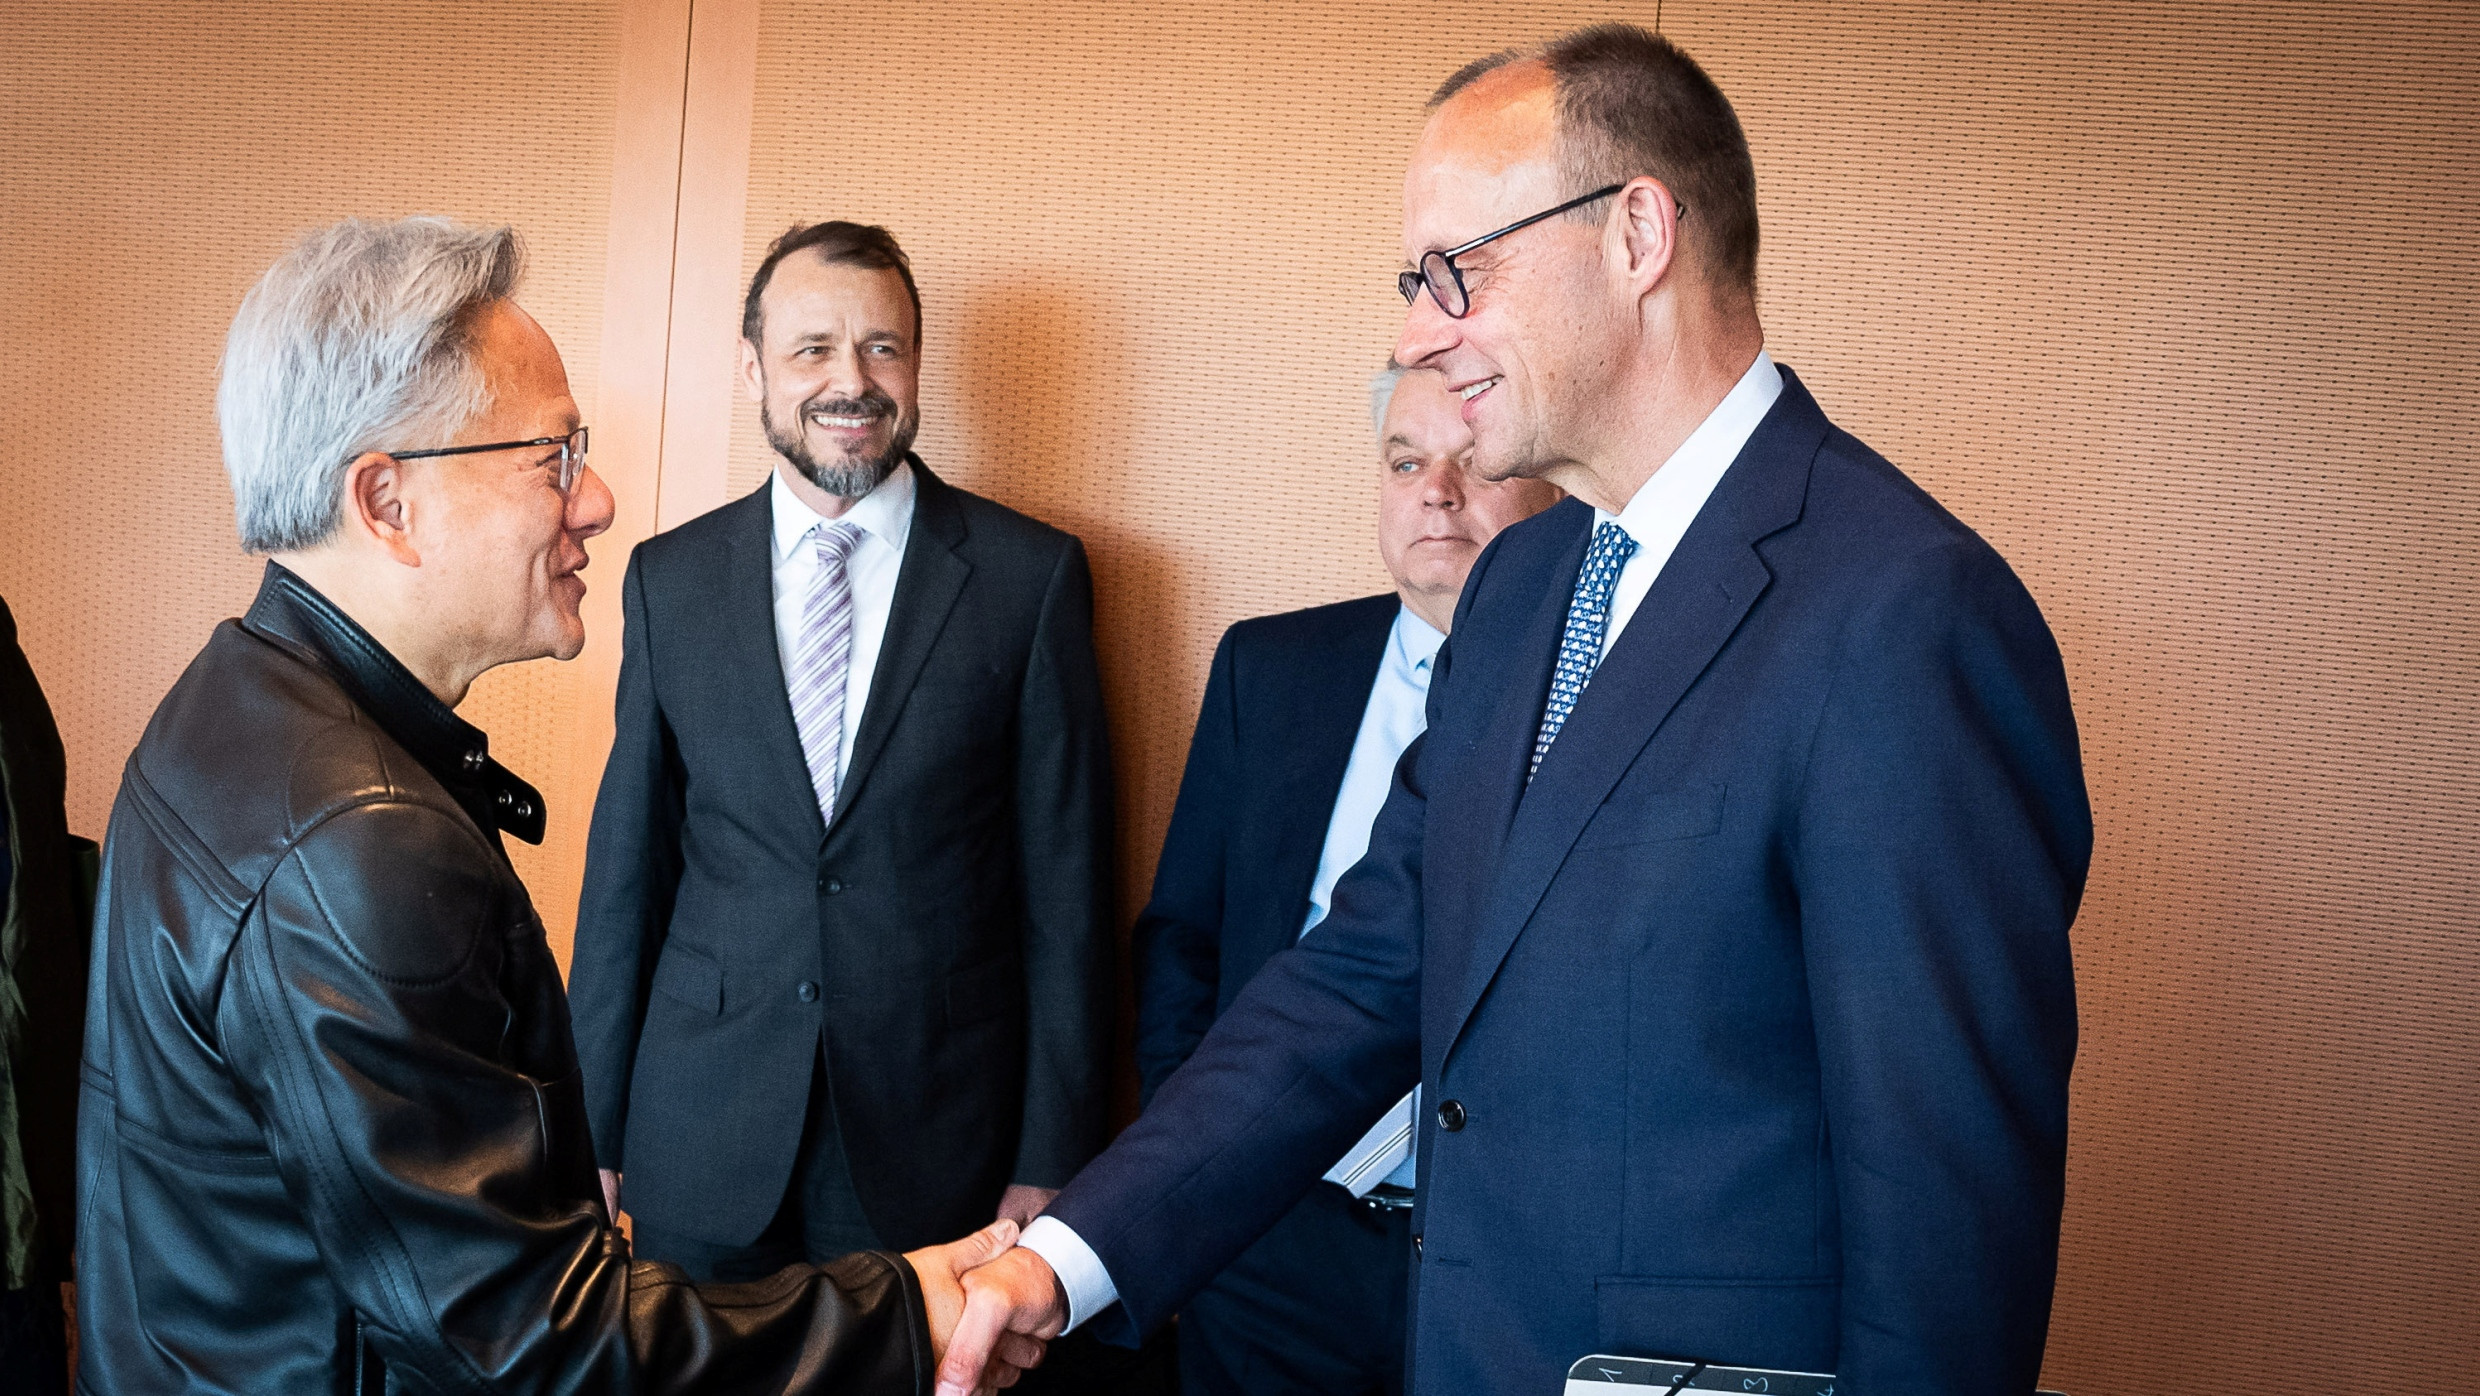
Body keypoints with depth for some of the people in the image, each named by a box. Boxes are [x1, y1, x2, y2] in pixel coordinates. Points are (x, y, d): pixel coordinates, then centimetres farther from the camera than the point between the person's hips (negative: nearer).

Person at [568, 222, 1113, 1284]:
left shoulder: (1031, 575, -4)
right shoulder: (670, 579, 4)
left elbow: (1065, 888, -3)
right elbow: (626, 868, 7)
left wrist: (1052, 1163, -4)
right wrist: (595, 1126, 6)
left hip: (934, 1150, -2)